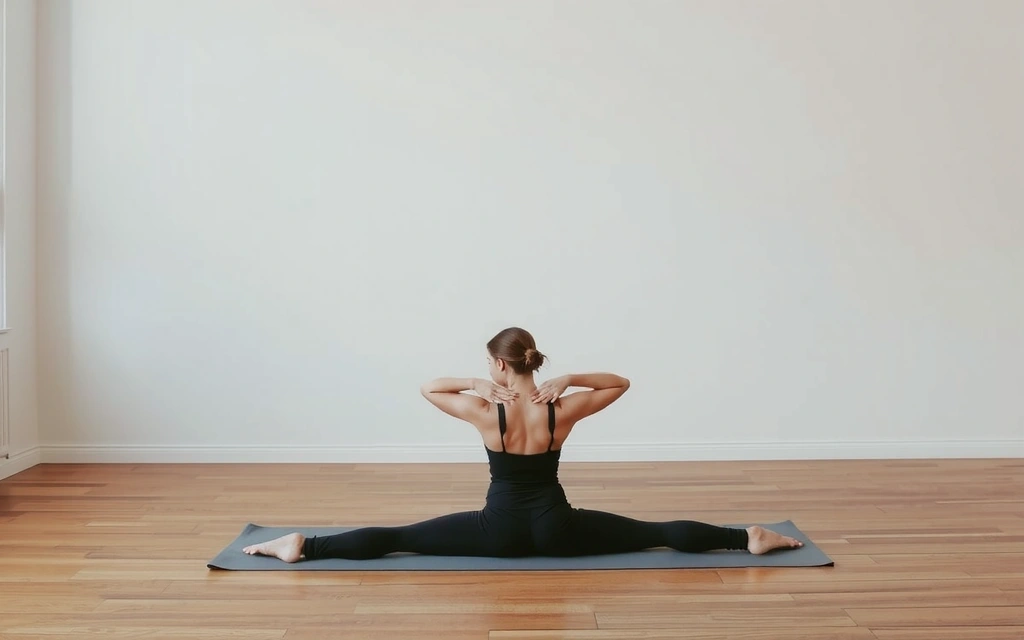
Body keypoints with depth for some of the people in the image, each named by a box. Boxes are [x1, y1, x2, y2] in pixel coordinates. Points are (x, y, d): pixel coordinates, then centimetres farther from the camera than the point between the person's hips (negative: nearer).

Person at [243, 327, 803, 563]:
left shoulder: (485, 413, -15)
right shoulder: (562, 411, -10)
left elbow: (428, 388, 1)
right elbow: (620, 383, 4)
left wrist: (478, 385, -7)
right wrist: (569, 380, -7)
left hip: (500, 530, -1)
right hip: (555, 528, 2)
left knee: (398, 538, 1)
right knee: (659, 534, 8)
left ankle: (303, 546, -4)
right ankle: (749, 538, 5)